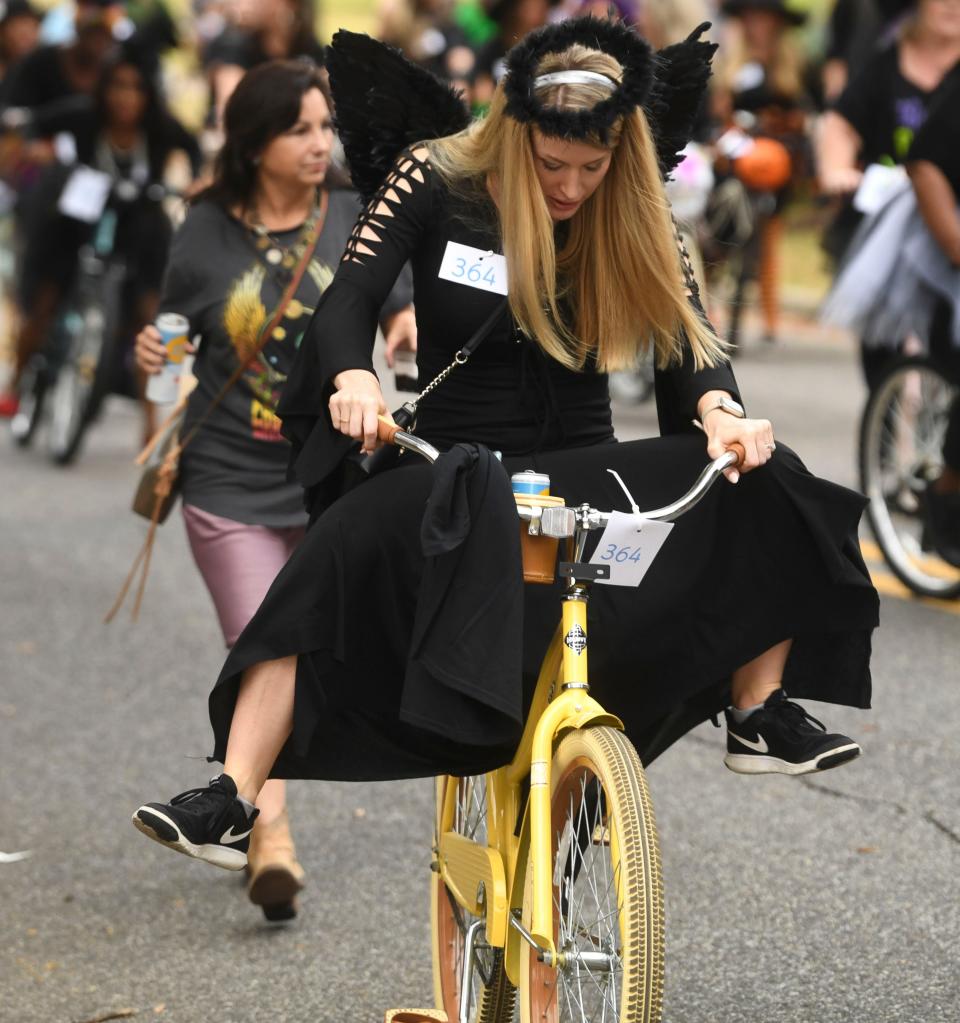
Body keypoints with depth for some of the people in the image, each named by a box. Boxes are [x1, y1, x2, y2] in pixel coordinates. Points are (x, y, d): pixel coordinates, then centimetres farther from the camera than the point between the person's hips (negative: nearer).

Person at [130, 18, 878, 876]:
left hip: (582, 475, 3)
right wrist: (352, 378, -36)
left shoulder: (633, 215, 2)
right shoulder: (435, 180, -6)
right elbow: (349, 299, -13)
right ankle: (231, 802, -36)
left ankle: (760, 717, -7)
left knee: (764, 488, -21)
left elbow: (687, 332, -6)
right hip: (455, 475, -3)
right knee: (344, 552, -34)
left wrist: (720, 409, -29)